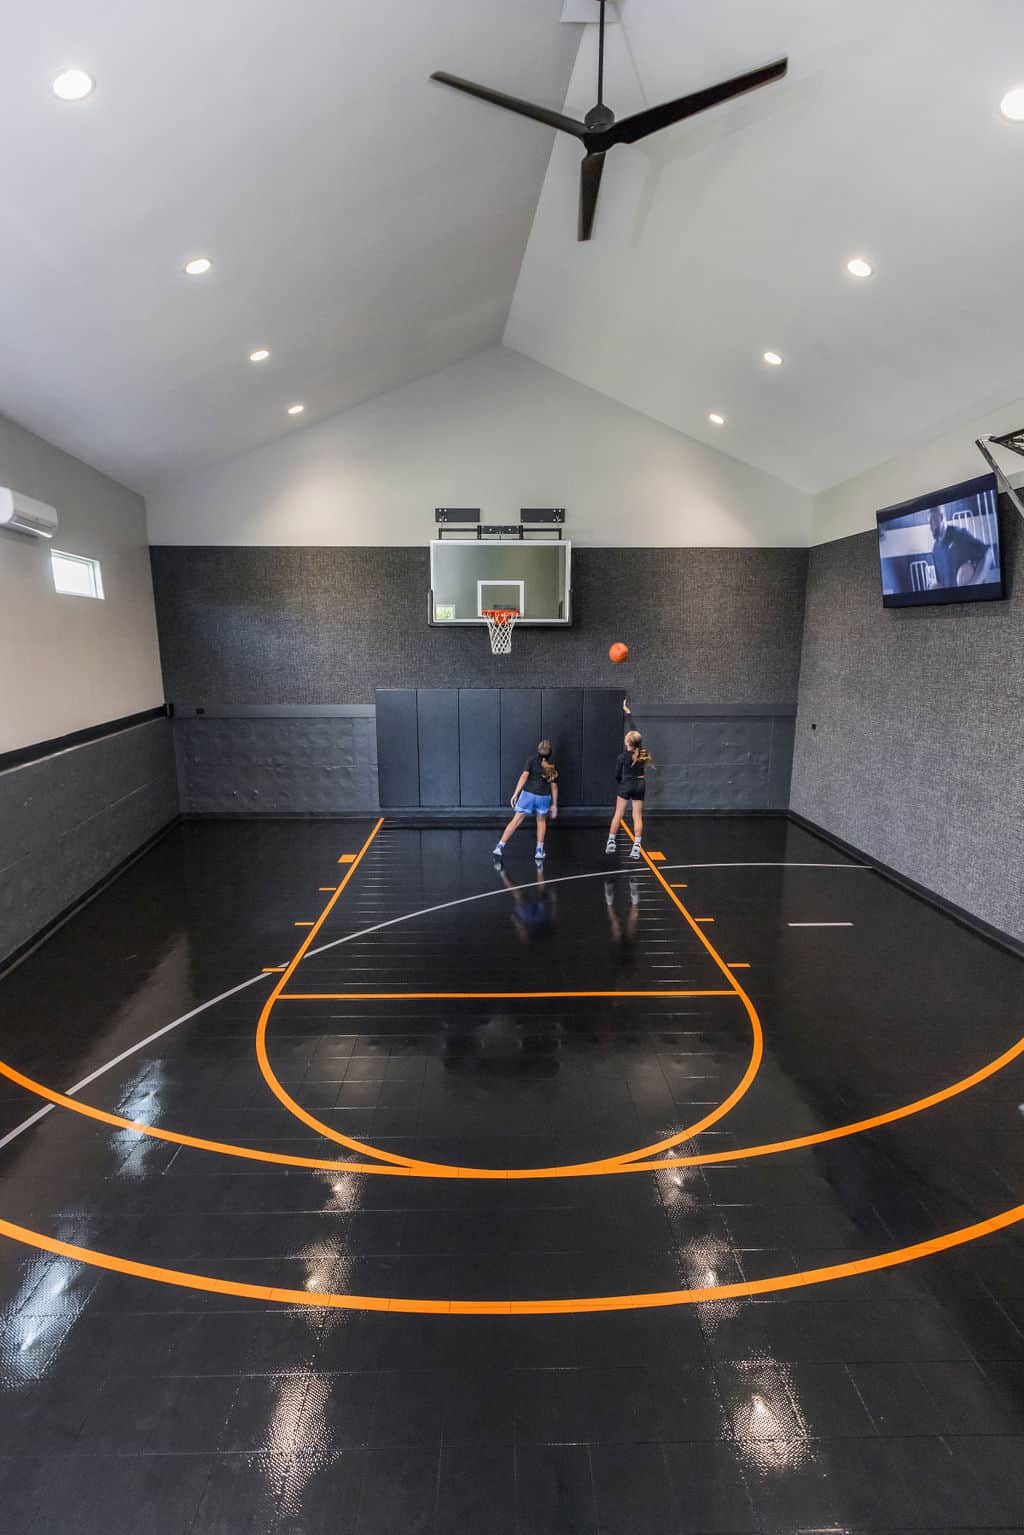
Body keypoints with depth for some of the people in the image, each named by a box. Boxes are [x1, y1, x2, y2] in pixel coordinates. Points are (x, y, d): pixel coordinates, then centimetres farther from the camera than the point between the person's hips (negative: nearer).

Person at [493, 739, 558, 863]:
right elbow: (554, 787, 11)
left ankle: (500, 847, 0)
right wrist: (554, 805, 18)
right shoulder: (552, 767, 10)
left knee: (516, 821, 3)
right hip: (544, 796, 2)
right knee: (541, 820, 24)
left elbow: (524, 776, -10)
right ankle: (540, 851, 22)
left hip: (528, 793, -1)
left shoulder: (531, 760, 2)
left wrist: (515, 794, -12)